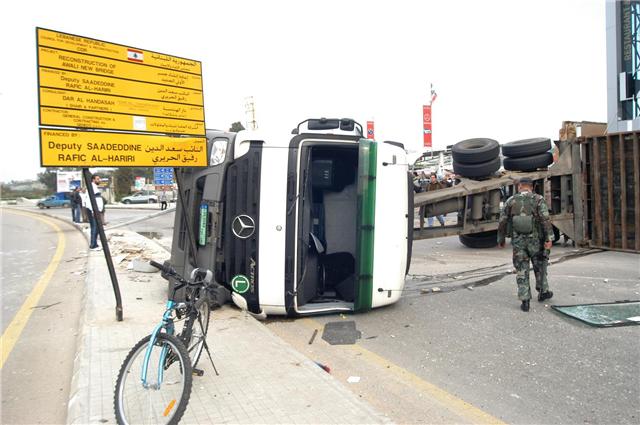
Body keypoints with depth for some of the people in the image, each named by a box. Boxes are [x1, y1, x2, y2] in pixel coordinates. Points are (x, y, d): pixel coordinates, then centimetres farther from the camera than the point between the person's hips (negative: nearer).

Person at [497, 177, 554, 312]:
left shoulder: (511, 201, 1)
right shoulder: (538, 199, -4)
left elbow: (502, 222, 2)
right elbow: (545, 219, -15)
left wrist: (501, 239, 13)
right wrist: (549, 239, -17)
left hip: (518, 242, 1)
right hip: (535, 240, 0)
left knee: (522, 271, 5)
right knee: (540, 267, 21)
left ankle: (525, 301, 2)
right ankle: (543, 292, 34)